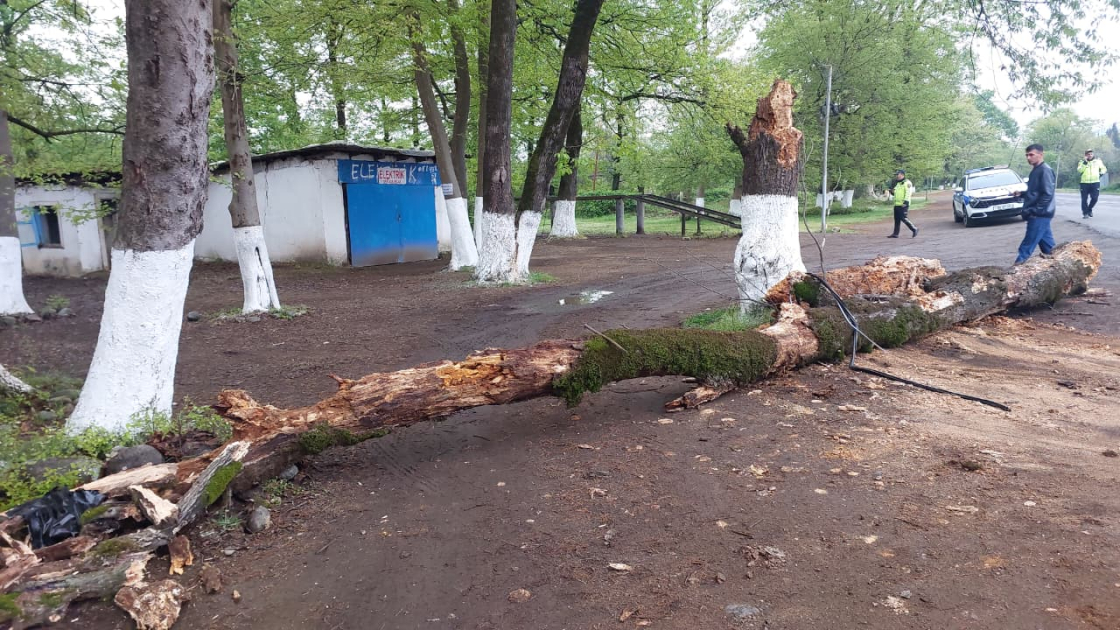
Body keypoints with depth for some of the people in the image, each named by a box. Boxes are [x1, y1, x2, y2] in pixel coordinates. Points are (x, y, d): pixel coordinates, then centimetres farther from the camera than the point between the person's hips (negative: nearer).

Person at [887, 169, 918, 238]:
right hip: (897, 204, 9)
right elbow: (895, 193, 28)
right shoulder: (898, 183, 20)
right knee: (896, 220, 7)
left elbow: (908, 193, -16)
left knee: (903, 218, -11)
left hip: (903, 205, -9)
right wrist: (892, 191, 6)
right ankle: (895, 234, 9)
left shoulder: (907, 183, -8)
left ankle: (914, 229, 2)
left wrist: (906, 202, -25)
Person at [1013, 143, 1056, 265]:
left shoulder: (1045, 170, -15)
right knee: (1045, 239, 15)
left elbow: (1048, 194, -20)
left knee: (1029, 242, -8)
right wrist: (1021, 193, 9)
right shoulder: (1036, 170, 15)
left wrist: (1035, 210, -21)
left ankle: (1019, 263, -8)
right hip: (1038, 214, 10)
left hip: (1040, 214, -10)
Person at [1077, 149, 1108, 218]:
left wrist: (1101, 173, 5)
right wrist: (1084, 163, -17)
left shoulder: (1097, 161, 12)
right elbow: (1079, 170, -11)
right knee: (1084, 199, -1)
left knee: (1094, 198, -4)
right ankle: (1085, 213, 7)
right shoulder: (1082, 162, 6)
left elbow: (1104, 168, 23)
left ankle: (1089, 209, 20)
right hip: (1084, 183, -1)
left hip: (1095, 182, 1)